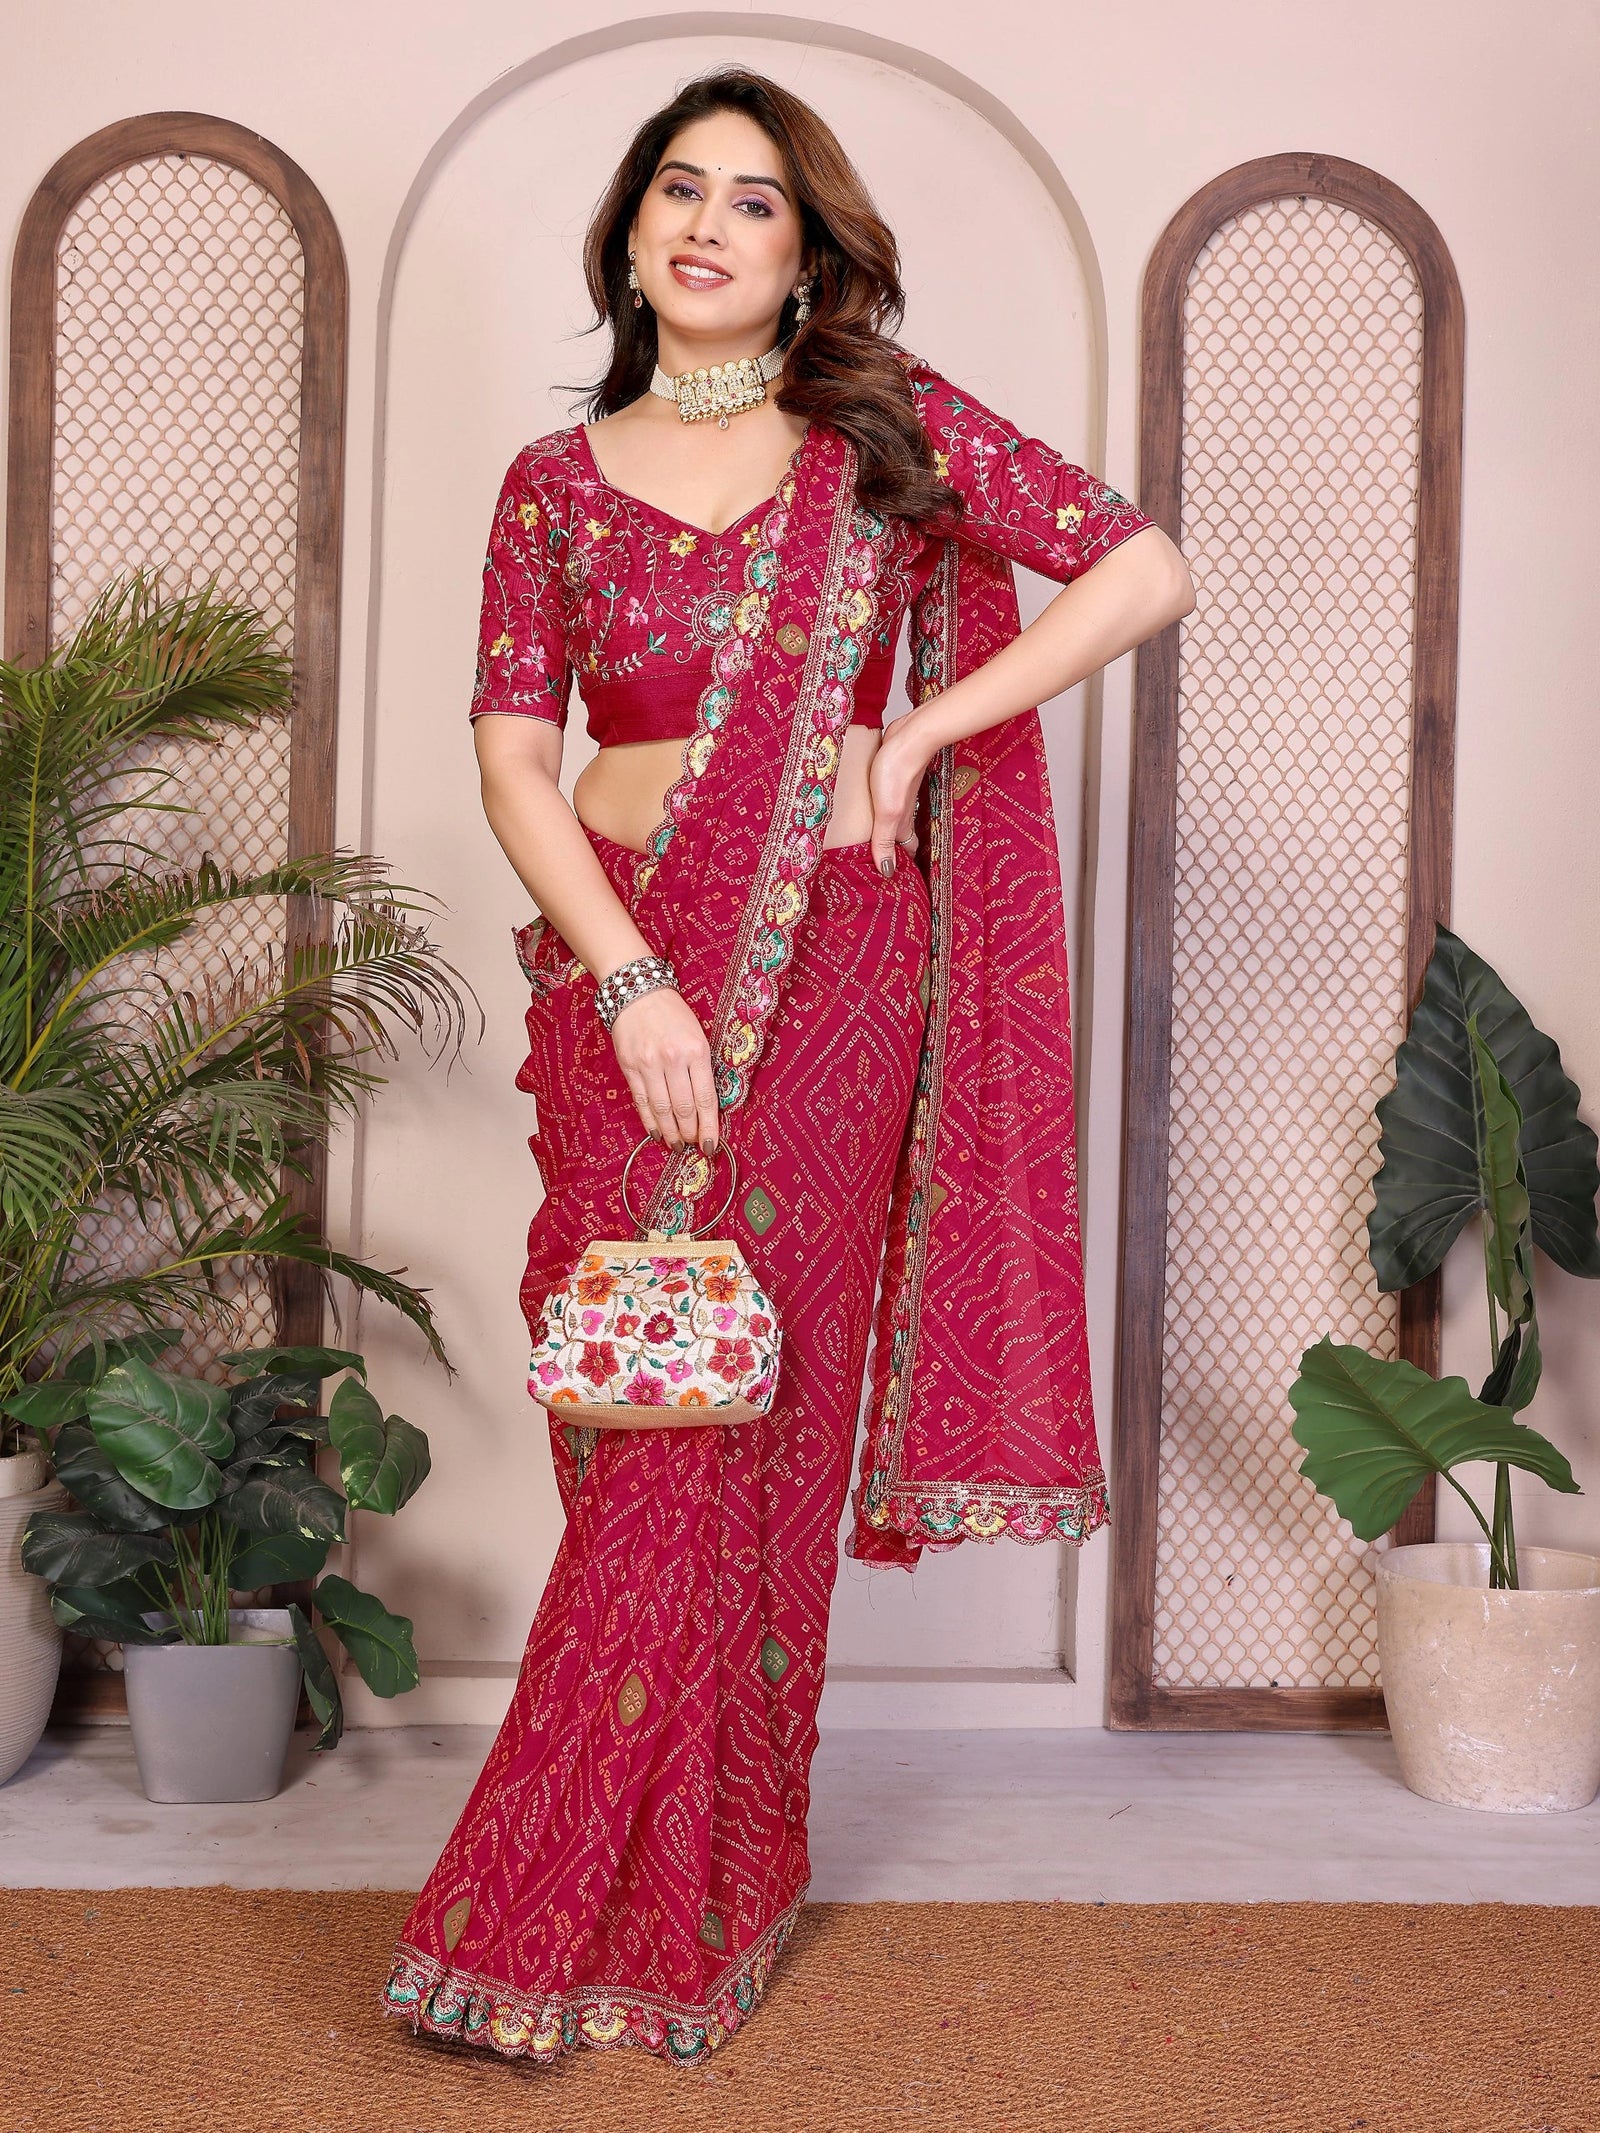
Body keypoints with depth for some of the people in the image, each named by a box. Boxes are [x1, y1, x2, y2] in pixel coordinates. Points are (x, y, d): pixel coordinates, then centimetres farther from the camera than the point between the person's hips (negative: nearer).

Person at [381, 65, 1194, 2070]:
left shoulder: (891, 432, 5)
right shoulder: (556, 481, 9)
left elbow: (1146, 569, 1)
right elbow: (513, 760, 1)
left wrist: (914, 734, -6)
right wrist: (629, 983, -14)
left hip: (831, 979, -1)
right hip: (624, 971, 2)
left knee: (755, 1423, -2)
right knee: (644, 1429, 1)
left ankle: (608, 1917, 10)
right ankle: (678, 1899, 17)